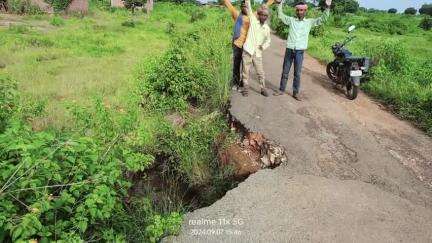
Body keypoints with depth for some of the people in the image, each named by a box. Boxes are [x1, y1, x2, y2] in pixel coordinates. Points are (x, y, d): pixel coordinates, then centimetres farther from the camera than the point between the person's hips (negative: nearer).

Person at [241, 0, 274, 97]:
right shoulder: (253, 20, 0)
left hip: (258, 53, 2)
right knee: (246, 71, 5)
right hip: (247, 51, -2)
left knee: (260, 72, 7)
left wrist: (263, 46, 1)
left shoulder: (267, 28, 7)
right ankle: (245, 88, 19)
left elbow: (268, 40, 19)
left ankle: (263, 89, 21)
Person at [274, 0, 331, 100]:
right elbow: (280, 15, 6)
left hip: (300, 51, 0)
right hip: (289, 50, 0)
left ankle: (295, 93, 14)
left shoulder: (309, 22, 7)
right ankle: (281, 90, 20)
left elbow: (322, 19, 4)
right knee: (285, 72, 8)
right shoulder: (291, 20, 7)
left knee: (297, 73, 5)